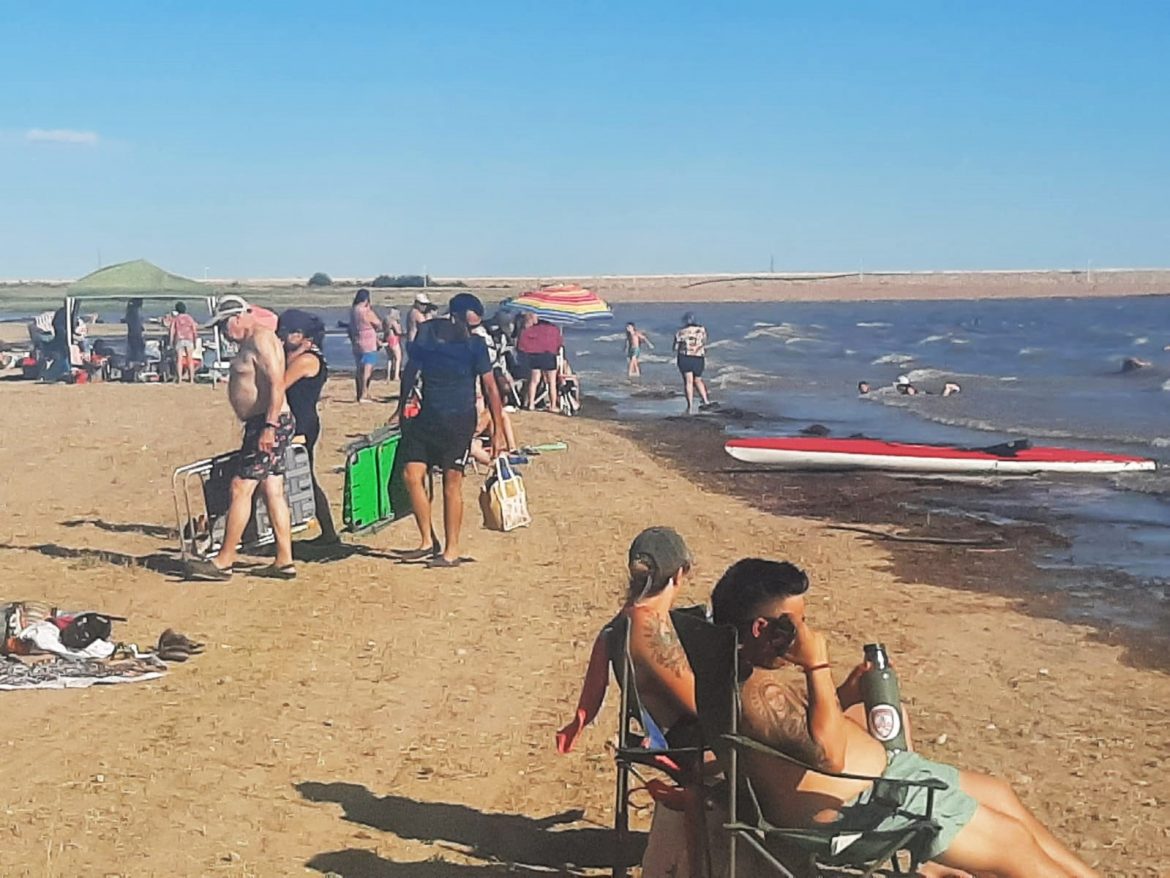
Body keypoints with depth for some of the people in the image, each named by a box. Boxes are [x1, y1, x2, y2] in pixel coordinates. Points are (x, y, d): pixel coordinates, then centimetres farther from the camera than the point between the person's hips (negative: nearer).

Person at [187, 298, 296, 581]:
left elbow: (277, 383, -22)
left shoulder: (261, 338, -13)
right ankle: (284, 562, 11)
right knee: (273, 492, 9)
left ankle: (224, 561, -2)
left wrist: (269, 426, -27)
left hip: (268, 425, -11)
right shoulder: (251, 342, 19)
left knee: (240, 488, -7)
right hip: (263, 424, 11)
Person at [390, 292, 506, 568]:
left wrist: (498, 431, -7)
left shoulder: (475, 345, -10)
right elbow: (410, 371, 11)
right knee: (412, 474, -3)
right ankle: (427, 541, 12)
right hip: (426, 416, 4)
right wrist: (400, 409, 16)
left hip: (459, 421, -4)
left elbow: (489, 387, -5)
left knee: (451, 483, -1)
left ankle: (451, 551, 8)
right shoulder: (426, 334, -3)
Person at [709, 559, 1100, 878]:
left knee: (1000, 795, 19)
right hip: (857, 807, -11)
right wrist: (817, 665, -29)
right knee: (1011, 841, -2)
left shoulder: (760, 668, 4)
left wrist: (844, 695, 2)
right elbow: (829, 754, -33)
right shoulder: (758, 692, -29)